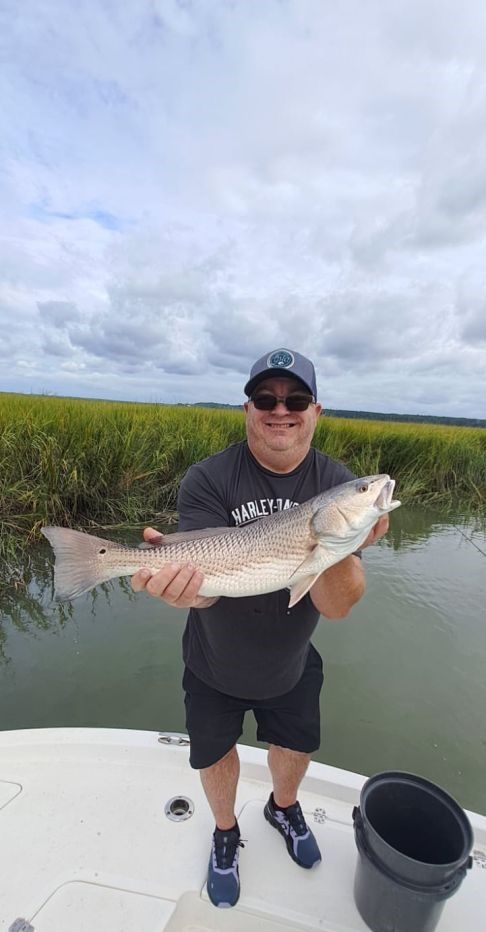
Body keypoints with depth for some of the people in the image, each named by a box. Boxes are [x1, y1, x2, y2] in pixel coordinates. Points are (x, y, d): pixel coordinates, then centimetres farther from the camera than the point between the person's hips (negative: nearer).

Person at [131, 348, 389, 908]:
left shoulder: (337, 486, -18)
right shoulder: (208, 480, -23)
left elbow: (337, 607, -23)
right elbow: (202, 584, -30)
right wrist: (178, 580, -52)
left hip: (291, 667, 3)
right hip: (214, 669, -1)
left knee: (298, 745, 27)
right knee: (215, 755, 22)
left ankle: (283, 808, 64)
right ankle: (225, 832, 59)